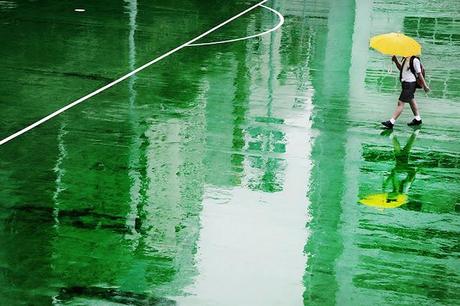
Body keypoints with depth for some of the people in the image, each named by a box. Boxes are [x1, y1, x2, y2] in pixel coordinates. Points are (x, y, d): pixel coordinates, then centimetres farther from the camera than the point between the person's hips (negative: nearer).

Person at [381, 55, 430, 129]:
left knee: (400, 102, -10)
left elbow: (419, 73, -13)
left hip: (410, 83, -10)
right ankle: (417, 119, 36)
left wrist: (425, 85, -8)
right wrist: (396, 61, 8)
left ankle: (391, 122, -11)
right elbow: (401, 68, 23)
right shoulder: (406, 59, 8)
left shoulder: (415, 60, -16)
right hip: (405, 82, 10)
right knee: (411, 100, 22)